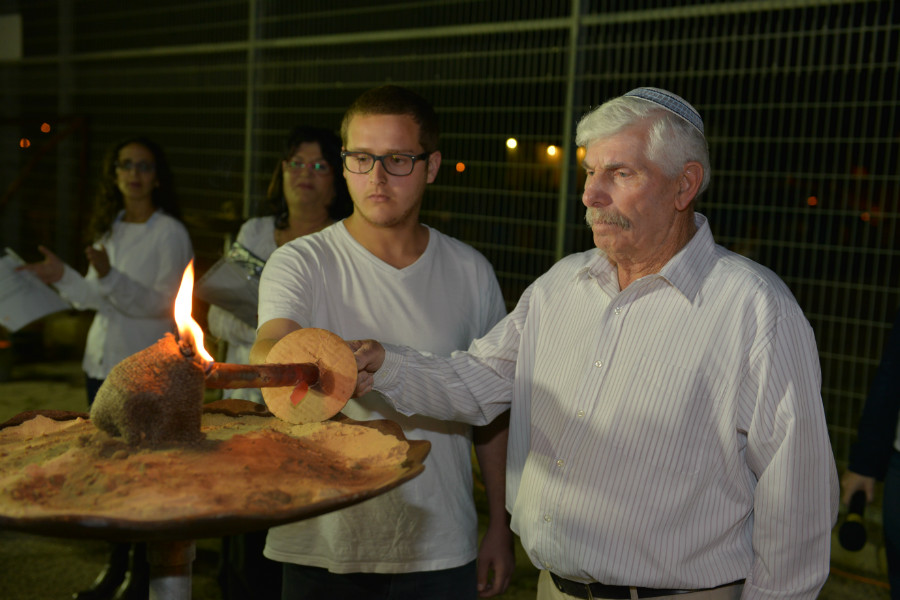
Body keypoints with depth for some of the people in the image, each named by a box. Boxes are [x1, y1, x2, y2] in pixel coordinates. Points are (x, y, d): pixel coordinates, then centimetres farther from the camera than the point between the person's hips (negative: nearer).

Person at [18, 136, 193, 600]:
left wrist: (109, 276, -27)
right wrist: (63, 277, 1)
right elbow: (99, 299, 15)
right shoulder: (108, 229, 12)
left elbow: (158, 304, -16)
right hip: (103, 361, 7)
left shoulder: (170, 233, -8)